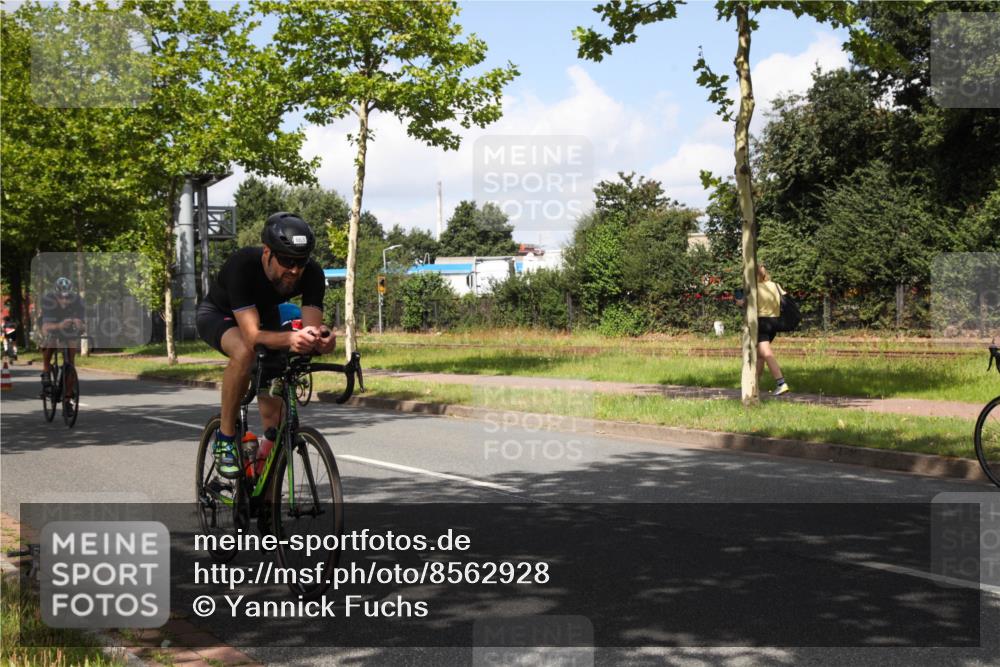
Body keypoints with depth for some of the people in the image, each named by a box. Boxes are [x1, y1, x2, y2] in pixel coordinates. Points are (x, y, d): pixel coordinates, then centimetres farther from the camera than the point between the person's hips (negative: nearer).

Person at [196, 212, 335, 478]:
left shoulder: (312, 274, -29)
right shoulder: (242, 265, -41)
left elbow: (313, 328, -33)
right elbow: (252, 336, -48)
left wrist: (321, 339, -57)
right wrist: (291, 338, -66)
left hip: (265, 317, 4)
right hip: (218, 315, -4)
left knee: (274, 413, -6)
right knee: (244, 352, -40)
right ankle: (225, 439, -22)